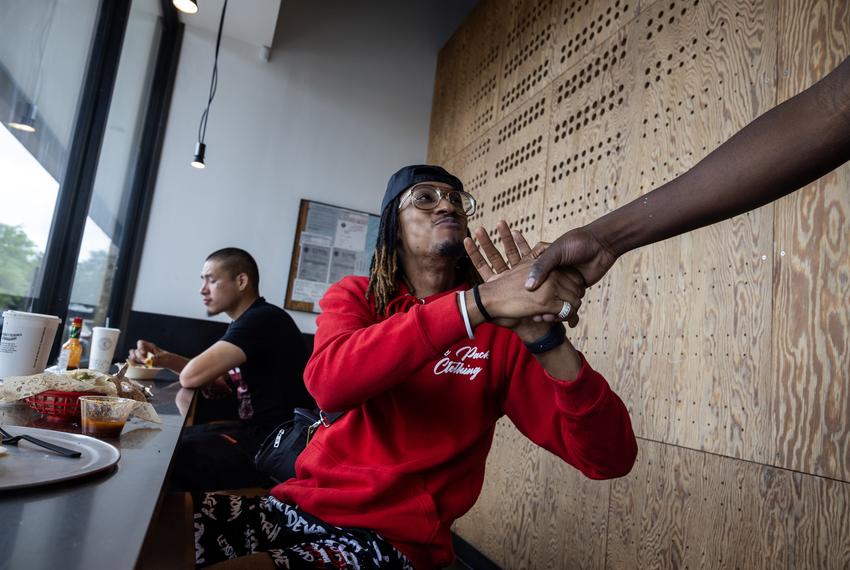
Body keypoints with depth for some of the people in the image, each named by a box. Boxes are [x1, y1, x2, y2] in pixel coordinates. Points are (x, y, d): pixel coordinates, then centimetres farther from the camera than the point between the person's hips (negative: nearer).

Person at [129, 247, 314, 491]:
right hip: (256, 429, 10)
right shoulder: (251, 321, 14)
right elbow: (222, 384, 18)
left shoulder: (263, 319, -18)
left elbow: (191, 376, -23)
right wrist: (163, 358, 7)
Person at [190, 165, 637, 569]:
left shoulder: (503, 326, -6)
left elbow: (610, 458, -13)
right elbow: (328, 384, -24)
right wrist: (477, 302, -33)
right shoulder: (355, 296, 0)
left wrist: (545, 337, -30)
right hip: (298, 504, 3)